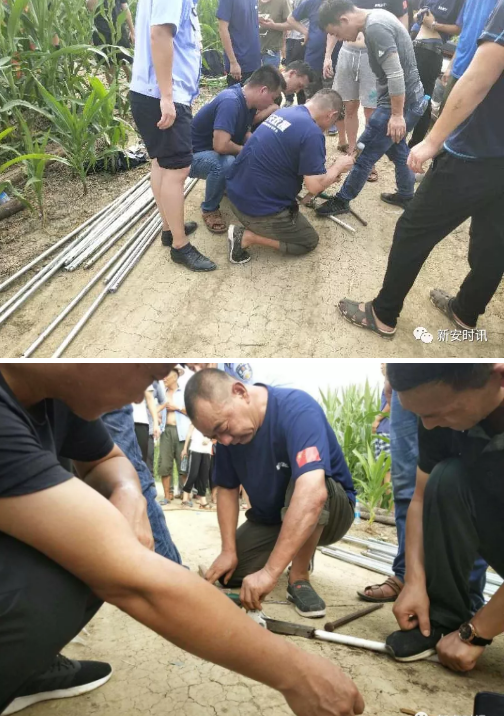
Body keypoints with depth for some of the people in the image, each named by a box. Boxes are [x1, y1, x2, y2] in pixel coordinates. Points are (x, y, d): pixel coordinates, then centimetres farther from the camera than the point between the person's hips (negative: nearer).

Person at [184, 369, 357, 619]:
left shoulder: (297, 409, -33)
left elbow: (313, 494, -46)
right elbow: (227, 490, -1)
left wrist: (270, 571, -47)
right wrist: (228, 550, -12)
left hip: (330, 512, -6)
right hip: (269, 518, 6)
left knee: (303, 484, -36)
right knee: (229, 574, -10)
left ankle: (299, 578, -15)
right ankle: (296, 552, 17)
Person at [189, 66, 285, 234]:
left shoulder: (248, 102, -2)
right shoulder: (230, 102, -30)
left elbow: (245, 134, 11)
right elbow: (220, 145, -38)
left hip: (218, 153, 9)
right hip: (195, 155, -8)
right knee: (226, 164, -38)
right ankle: (210, 209, -13)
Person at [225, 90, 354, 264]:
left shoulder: (282, 112, 9)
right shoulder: (312, 133, -18)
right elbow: (315, 186, -19)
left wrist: (327, 173, 27)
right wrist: (338, 166, 1)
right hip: (259, 208, -9)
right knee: (309, 241, 12)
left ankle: (252, 225, 10)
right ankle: (247, 237, -2)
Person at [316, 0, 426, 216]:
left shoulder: (375, 27, -22)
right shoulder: (377, 18, 9)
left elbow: (396, 74, -26)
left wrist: (397, 115, -23)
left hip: (401, 102, -10)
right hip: (410, 99, 10)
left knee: (364, 154, -2)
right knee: (396, 148, 24)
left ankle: (341, 201, 10)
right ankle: (405, 195, 38)